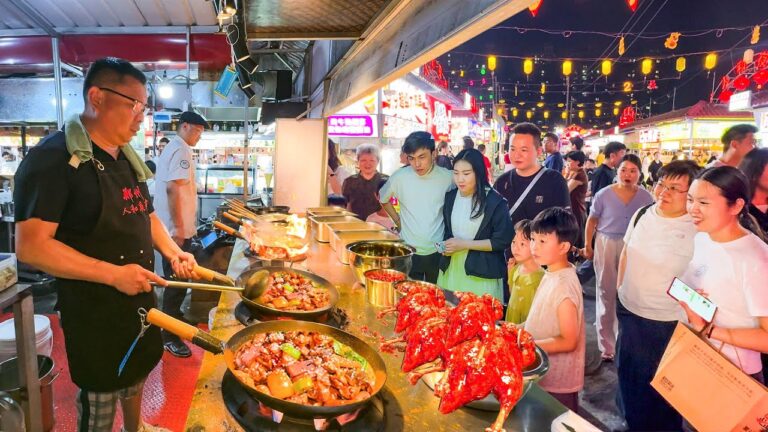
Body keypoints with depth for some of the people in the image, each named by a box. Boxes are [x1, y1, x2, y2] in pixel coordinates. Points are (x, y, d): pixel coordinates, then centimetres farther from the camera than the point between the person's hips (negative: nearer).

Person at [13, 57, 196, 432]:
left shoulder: (127, 158, 7)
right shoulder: (53, 159, -20)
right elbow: (31, 246, -24)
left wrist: (172, 252, 0)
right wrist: (113, 274, -27)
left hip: (140, 296, 8)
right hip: (92, 307, -8)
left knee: (138, 370, 25)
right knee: (100, 394, 10)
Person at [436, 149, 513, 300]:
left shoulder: (495, 201, -12)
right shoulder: (450, 197, 5)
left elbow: (503, 240, -12)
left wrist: (464, 244, -15)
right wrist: (446, 246, -4)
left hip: (482, 275, -5)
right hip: (450, 271, 5)